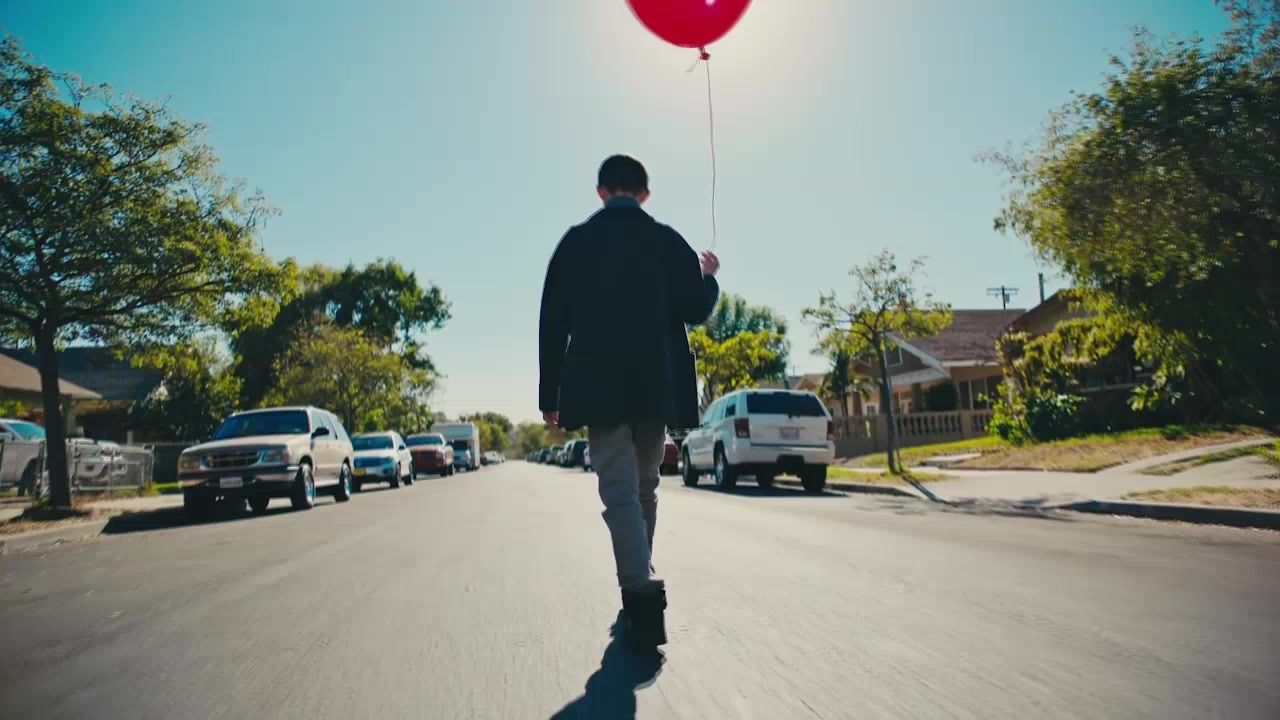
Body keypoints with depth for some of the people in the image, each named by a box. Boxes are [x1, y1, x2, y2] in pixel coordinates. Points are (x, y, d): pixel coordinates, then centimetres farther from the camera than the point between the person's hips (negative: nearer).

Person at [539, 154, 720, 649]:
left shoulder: (576, 241, 4)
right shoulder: (668, 241, 5)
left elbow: (553, 322, 0)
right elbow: (695, 310, 2)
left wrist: (550, 394, 3)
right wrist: (709, 276, 22)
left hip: (599, 387, -2)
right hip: (658, 386, 2)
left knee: (619, 490, -4)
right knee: (643, 489, 15)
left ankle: (643, 595, -19)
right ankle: (641, 592, 24)